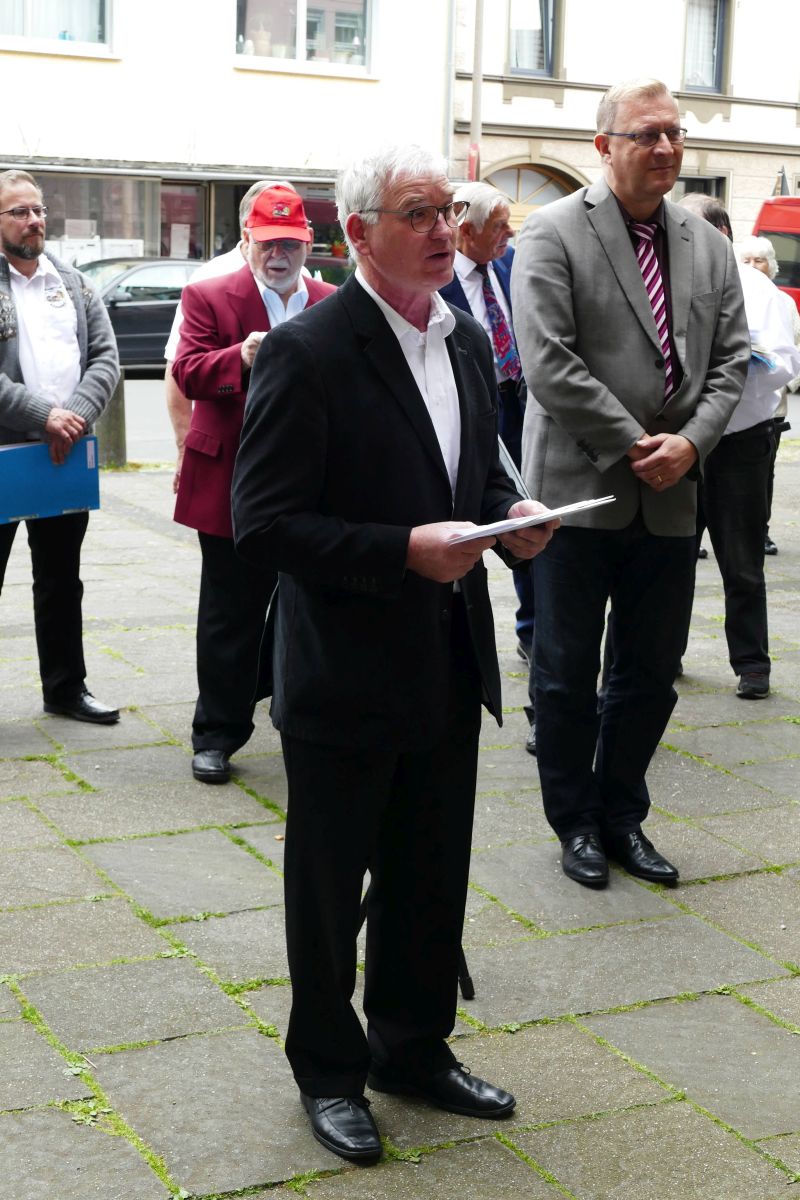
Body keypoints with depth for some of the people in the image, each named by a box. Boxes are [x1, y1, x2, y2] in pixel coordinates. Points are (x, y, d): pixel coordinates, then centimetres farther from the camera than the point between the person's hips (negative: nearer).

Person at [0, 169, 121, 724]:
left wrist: (76, 415, -13)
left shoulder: (76, 285, 11)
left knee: (61, 583, 15)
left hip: (66, 454, 5)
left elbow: (106, 358, 3)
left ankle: (66, 688, 27)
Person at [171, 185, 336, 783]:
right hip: (235, 484, -3)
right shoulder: (208, 298, -1)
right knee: (231, 613, 5)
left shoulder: (336, 306, 8)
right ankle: (217, 734, 17)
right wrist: (241, 357, -31)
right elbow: (189, 372, -13)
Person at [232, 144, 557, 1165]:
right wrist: (405, 551, -27)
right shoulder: (307, 352, -17)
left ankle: (415, 1050, 39)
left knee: (432, 881, 19)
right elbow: (263, 524, -19)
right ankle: (329, 1071, 32)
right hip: (345, 681, -7)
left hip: (449, 669, 7)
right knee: (329, 889, 12)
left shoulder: (466, 341, 7)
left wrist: (509, 516, -3)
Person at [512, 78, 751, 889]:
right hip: (581, 488, -5)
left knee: (652, 670, 13)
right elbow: (548, 364, -15)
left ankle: (622, 816, 30)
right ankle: (576, 823, 24)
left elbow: (730, 359, 9)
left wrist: (690, 442, -9)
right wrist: (634, 444, -14)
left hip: (669, 493, 5)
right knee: (567, 672, 8)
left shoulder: (708, 245, 10)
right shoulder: (553, 234, -7)